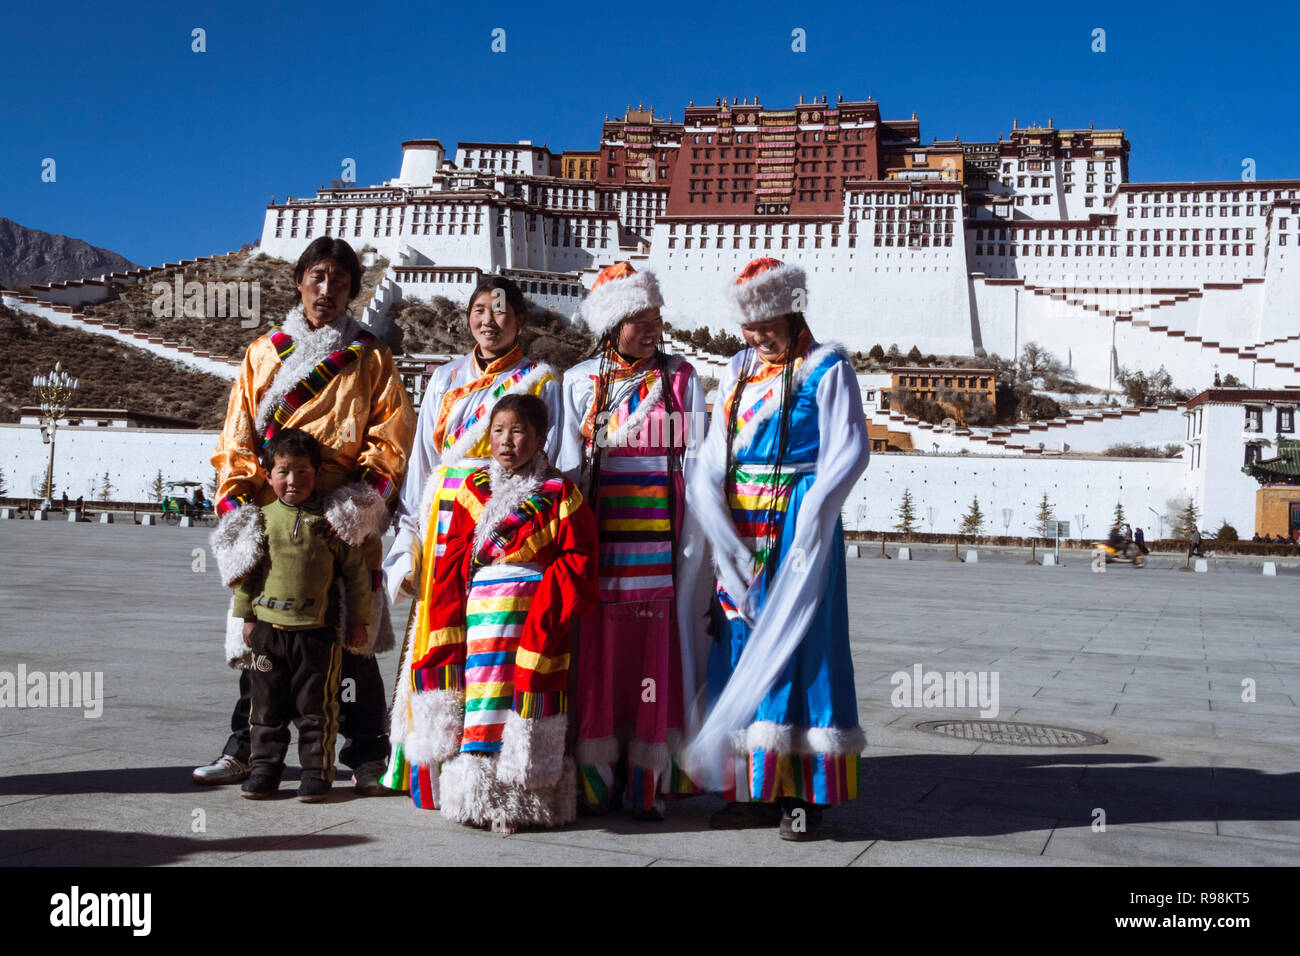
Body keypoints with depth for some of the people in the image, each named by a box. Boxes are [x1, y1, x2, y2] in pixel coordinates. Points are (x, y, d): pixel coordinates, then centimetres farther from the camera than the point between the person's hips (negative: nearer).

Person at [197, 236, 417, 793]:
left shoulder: (371, 360, 10)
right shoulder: (263, 354, 16)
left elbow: (392, 439, 3)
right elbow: (237, 441, 11)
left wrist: (360, 499, -11)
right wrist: (236, 507, -3)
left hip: (344, 523, -2)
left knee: (350, 642, -2)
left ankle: (366, 757, 7)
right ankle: (243, 751, 15)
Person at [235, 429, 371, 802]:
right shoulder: (261, 519, 4)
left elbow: (356, 571, 2)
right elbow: (246, 569, 12)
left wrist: (359, 620, 2)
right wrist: (246, 617, 10)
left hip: (318, 632, -2)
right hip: (268, 629, 3)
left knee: (316, 707, 4)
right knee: (266, 705, 10)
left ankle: (316, 773, 13)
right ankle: (264, 769, 21)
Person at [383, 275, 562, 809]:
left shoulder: (540, 381, 7)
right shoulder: (444, 380, 17)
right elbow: (422, 462, 16)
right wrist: (411, 538, 7)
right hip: (445, 525, 3)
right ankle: (432, 773, 8)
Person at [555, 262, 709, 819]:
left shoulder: (681, 378, 9)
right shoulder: (581, 382, 11)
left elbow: (695, 460, 6)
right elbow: (569, 465, 8)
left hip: (661, 530, 0)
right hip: (600, 529, 1)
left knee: (657, 649, -3)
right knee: (598, 648, -2)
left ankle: (649, 782, 3)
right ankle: (597, 779, 7)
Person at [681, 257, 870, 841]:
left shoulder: (826, 370, -3)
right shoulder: (738, 371, 15)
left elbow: (848, 452, -10)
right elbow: (714, 451, 13)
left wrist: (812, 513, -21)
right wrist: (709, 502, -4)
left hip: (797, 525, -6)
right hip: (740, 527, 6)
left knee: (792, 644, -6)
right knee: (740, 643, 5)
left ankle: (802, 793, 2)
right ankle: (755, 788, 13)